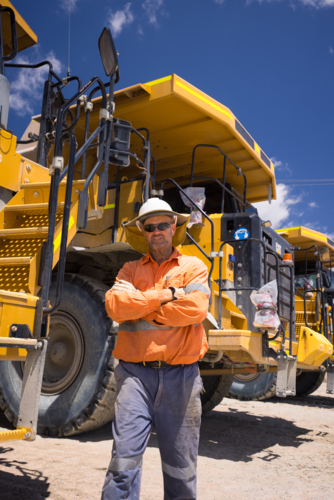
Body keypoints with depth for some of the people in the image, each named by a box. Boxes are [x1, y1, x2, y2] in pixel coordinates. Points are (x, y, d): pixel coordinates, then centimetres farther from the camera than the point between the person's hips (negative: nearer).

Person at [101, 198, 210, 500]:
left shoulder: (193, 267, 8)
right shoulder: (131, 269, 14)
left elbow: (196, 309, -11)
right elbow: (115, 305, -6)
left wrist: (140, 308, -5)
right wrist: (167, 294, -8)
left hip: (180, 373, 0)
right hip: (135, 372, 1)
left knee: (180, 463, 11)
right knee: (124, 456, -4)